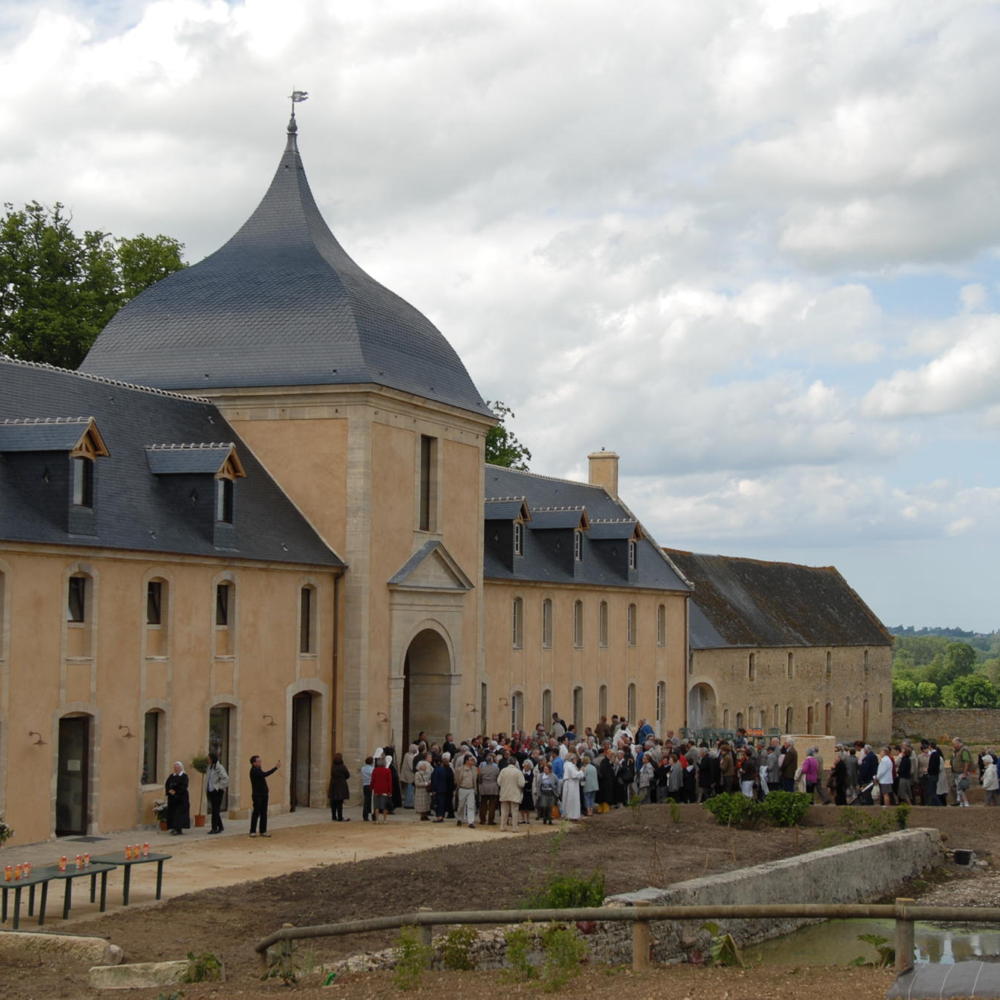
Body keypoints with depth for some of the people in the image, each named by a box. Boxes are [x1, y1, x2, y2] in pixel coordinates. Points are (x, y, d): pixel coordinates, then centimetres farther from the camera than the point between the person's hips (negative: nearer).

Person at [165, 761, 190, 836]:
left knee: (180, 813, -9)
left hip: (181, 798, -6)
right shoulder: (171, 776, 12)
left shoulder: (184, 776, -4)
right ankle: (174, 828, 10)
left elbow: (183, 787, -14)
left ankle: (178, 829, -12)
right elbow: (167, 785, 6)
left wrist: (175, 791, -18)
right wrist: (169, 790, -13)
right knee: (172, 812, 4)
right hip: (172, 798, 6)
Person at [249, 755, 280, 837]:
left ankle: (263, 831, 11)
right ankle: (252, 831, 5)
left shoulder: (258, 769, 15)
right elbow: (265, 774, -27)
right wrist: (275, 768, -28)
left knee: (264, 814, 8)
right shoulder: (254, 771, -16)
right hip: (257, 795, -9)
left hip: (264, 795, 9)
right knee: (256, 813, -3)